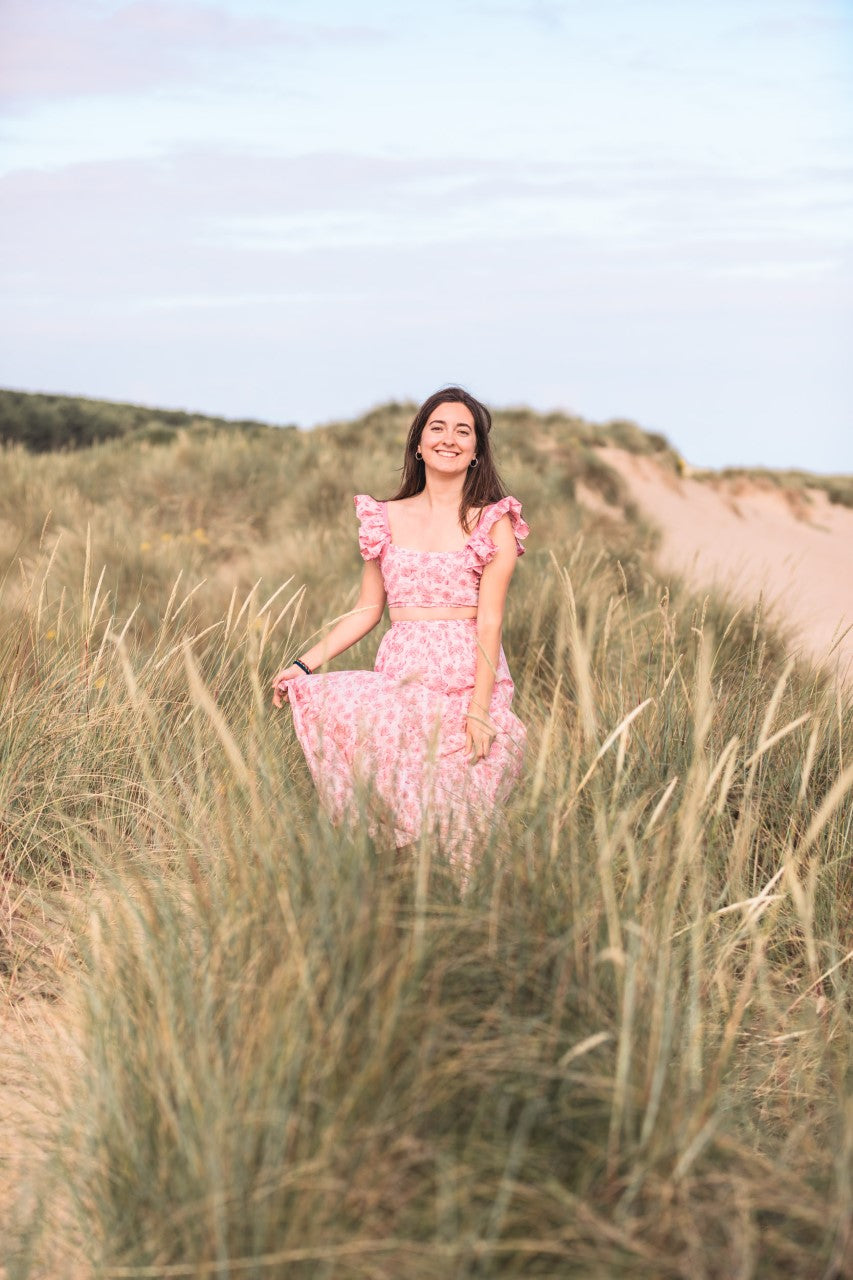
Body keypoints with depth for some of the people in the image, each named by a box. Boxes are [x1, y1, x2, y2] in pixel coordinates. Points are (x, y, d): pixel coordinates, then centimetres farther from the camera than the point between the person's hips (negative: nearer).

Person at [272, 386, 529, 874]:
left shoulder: (492, 523, 3)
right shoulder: (386, 519, 14)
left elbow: (489, 621, -5)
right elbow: (367, 611, 15)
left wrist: (479, 710, -14)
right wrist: (306, 663, 3)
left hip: (468, 681, -3)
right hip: (400, 679, 3)